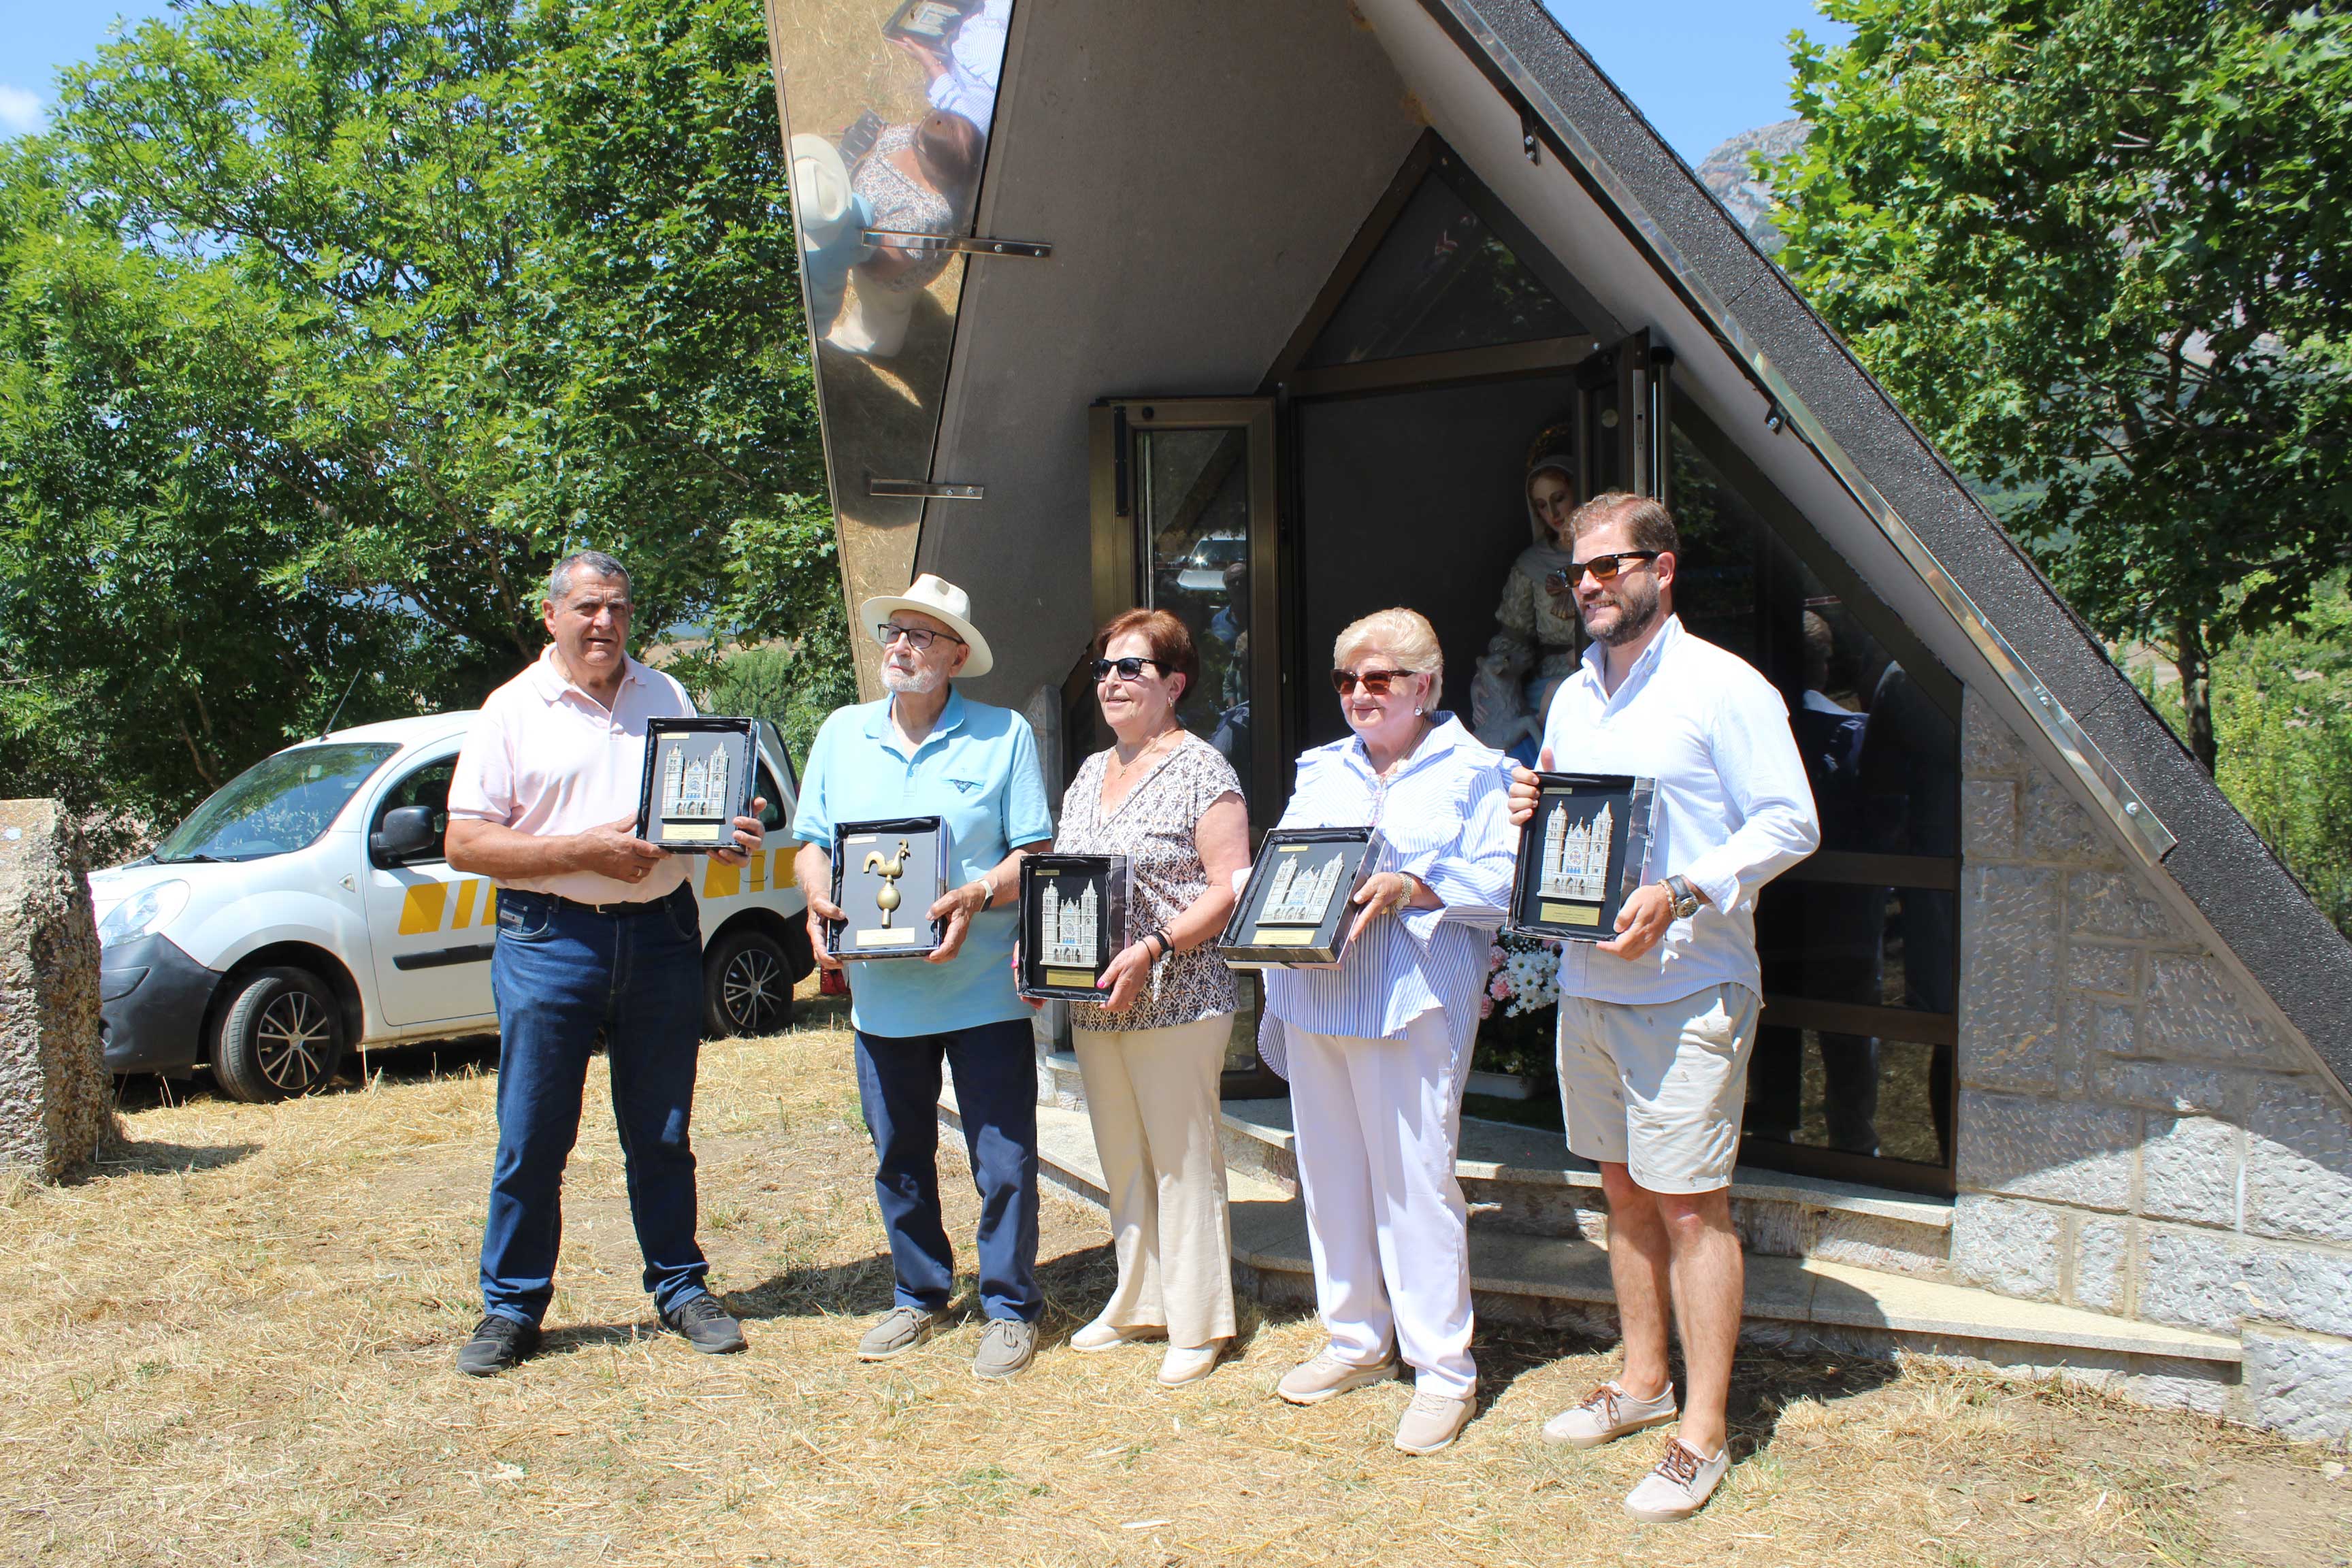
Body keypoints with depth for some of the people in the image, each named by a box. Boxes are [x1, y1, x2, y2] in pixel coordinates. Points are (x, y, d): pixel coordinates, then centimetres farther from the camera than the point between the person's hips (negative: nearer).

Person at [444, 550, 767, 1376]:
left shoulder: (666, 696, 12)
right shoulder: (513, 709, 1)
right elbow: (464, 844, -5)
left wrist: (732, 832, -6)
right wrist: (584, 850, -16)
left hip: (662, 935, 3)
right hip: (549, 940, -2)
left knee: (662, 1135, 11)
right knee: (531, 1139, 4)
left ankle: (681, 1287, 23)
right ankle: (511, 1307, 19)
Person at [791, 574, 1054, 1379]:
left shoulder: (1004, 735, -1)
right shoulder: (842, 734, 10)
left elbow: (1034, 854, -4)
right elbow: (812, 843, 12)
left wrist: (977, 897, -22)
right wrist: (819, 901, -9)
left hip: (982, 986, -4)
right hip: (880, 989, 4)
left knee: (1003, 1159, 2)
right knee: (898, 1158, 15)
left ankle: (1010, 1308, 19)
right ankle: (919, 1297, 32)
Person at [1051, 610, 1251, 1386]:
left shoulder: (1200, 769, -8)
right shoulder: (1090, 773, 15)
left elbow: (1231, 887, -14)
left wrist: (1153, 951, -22)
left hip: (1177, 1000, -7)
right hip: (1092, 1003, 7)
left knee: (1181, 1159, 1)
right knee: (1122, 1159, 15)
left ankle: (1198, 1323, 14)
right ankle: (1137, 1302, 29)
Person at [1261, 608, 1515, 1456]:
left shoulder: (1472, 772, 1)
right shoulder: (1322, 769, 18)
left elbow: (1501, 884, -9)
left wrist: (1410, 887, -21)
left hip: (1411, 1006, -6)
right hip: (1313, 998, 6)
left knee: (1414, 1182, -4)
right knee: (1330, 1175, 12)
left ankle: (1444, 1369, 9)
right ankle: (1355, 1341, 28)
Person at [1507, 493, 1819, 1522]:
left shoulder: (1722, 686, -9)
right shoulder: (1573, 696, 14)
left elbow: (1790, 822, -12)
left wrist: (1679, 896, -22)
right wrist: (1530, 815, -1)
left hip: (1688, 989, -7)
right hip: (1587, 984, 7)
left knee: (1690, 1205, -2)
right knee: (1624, 1190, 16)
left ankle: (1703, 1430, 9)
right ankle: (1642, 1379, 31)